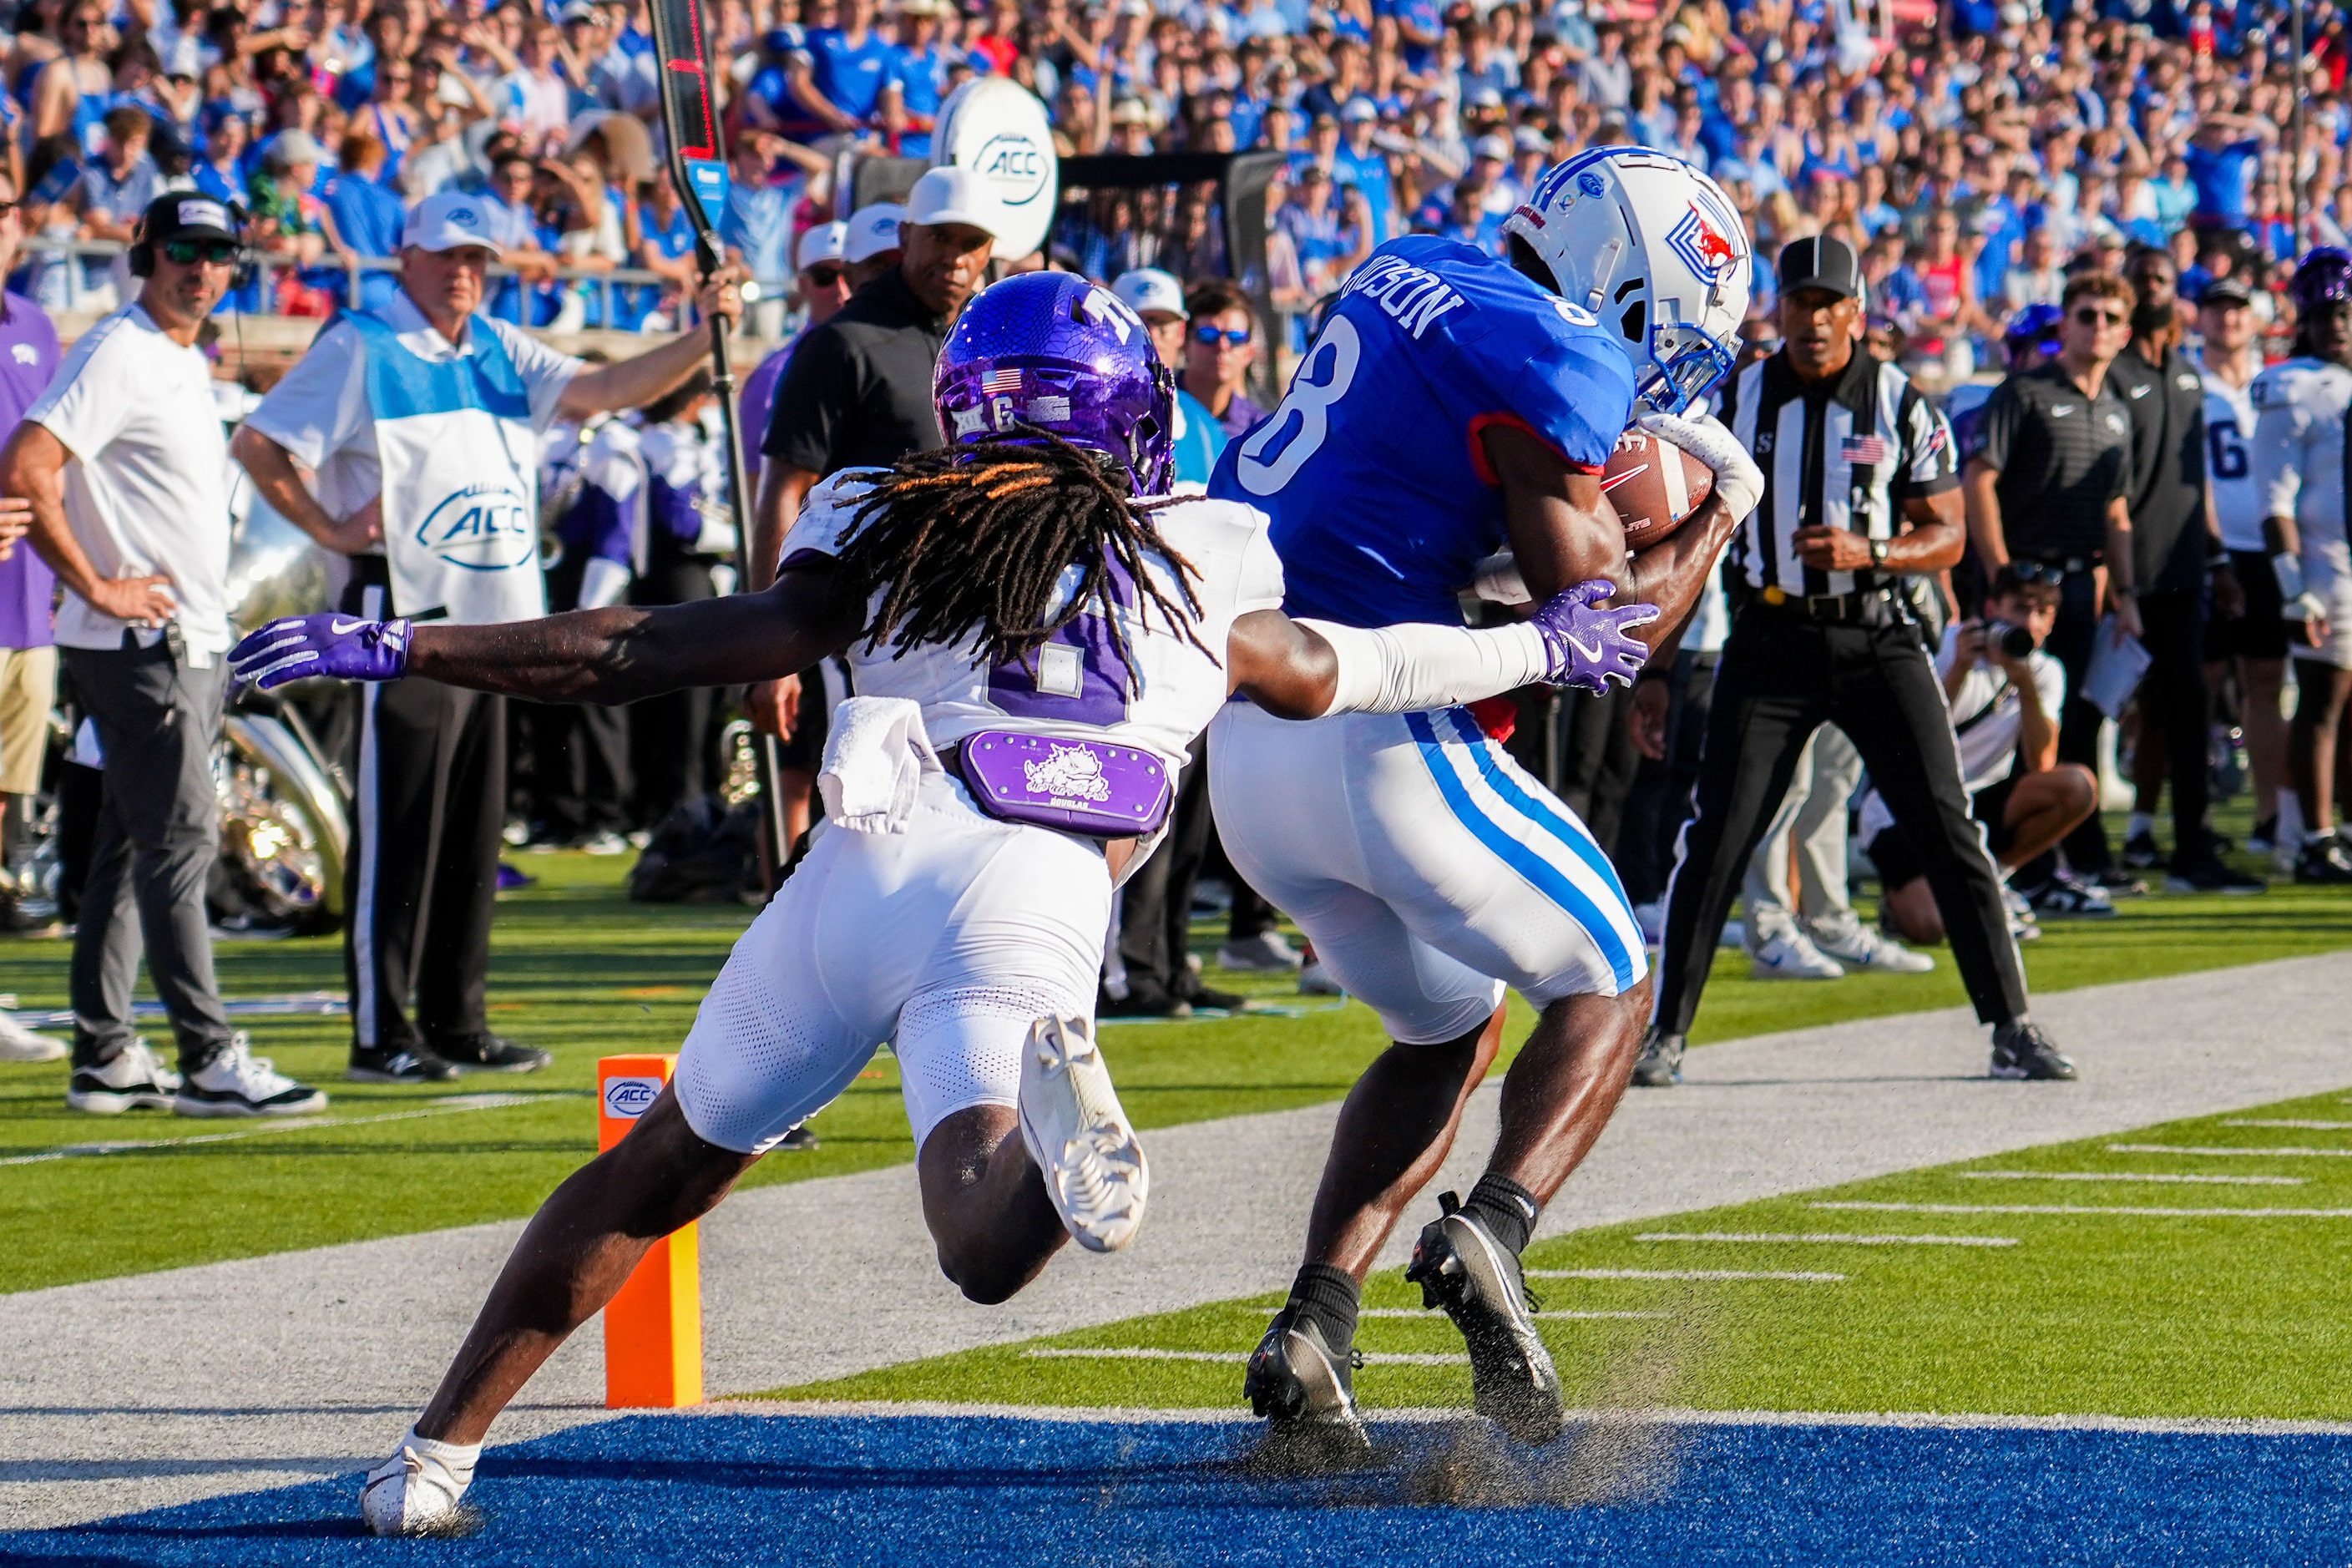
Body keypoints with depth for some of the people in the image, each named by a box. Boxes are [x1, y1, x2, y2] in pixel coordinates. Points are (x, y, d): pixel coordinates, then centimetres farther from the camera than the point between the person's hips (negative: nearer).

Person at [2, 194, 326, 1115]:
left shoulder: (188, 362, 17)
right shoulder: (117, 355, -13)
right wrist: (99, 588, -19)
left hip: (193, 642, 10)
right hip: (139, 647, -10)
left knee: (134, 847, 11)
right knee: (180, 838, -11)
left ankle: (104, 1058, 15)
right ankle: (209, 1061, -12)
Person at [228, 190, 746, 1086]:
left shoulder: (501, 355, 16)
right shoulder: (359, 350, -3)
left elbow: (605, 391, 9)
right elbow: (257, 444, -4)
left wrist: (701, 336, -4)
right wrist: (329, 528, -9)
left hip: (491, 626, 7)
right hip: (406, 616, -7)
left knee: (474, 835, 10)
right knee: (397, 835, -6)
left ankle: (457, 1026, 17)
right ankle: (381, 1036, -3)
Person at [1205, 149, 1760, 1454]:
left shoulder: (1410, 274, 14)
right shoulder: (1549, 360, -12)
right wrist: (1720, 508, 5)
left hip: (1245, 741, 8)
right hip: (1379, 741, -8)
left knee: (1448, 1030, 23)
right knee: (1604, 989, 12)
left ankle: (1313, 1321, 6)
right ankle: (1492, 1232, -15)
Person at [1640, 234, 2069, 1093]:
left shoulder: (1898, 402, -2)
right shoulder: (1738, 398, 2)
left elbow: (1947, 535, -2)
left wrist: (1867, 554, -18)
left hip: (1876, 640, -1)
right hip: (1771, 637, 1)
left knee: (1946, 829, -4)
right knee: (1717, 836, -4)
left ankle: (2011, 1028, 3)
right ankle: (1665, 1031, 6)